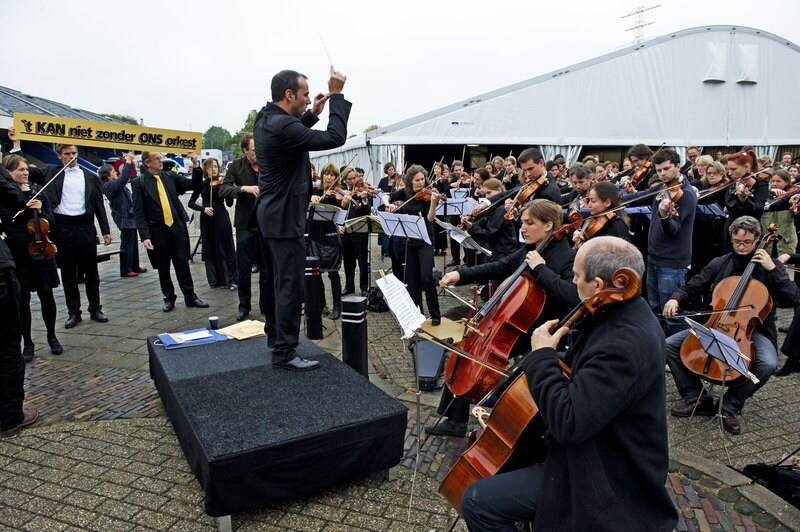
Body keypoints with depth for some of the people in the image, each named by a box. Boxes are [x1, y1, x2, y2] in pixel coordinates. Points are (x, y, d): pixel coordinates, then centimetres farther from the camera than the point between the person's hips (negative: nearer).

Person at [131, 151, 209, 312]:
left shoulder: (170, 176, 7)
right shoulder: (139, 183, -3)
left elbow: (194, 185, 10)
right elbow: (138, 212, -7)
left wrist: (195, 165, -4)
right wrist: (145, 236, -14)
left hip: (177, 227, 2)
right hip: (157, 231, -2)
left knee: (183, 264, 8)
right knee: (163, 268, 9)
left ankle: (190, 297, 18)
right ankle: (169, 298, 24)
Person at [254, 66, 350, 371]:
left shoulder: (266, 120, 7)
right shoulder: (282, 126, -23)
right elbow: (335, 138, -23)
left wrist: (312, 114, 14)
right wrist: (337, 95, -15)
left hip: (271, 214, 11)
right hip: (285, 219, -10)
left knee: (279, 280, 21)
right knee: (291, 286, -4)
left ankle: (275, 335, 34)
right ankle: (284, 352, 3)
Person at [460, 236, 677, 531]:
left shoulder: (626, 343, -33)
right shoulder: (626, 314, -2)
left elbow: (567, 422, -35)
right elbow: (588, 374, 14)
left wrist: (541, 355, -24)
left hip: (604, 479, -10)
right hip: (601, 448, 10)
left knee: (477, 502, -12)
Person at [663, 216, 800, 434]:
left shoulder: (770, 266, 1)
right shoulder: (719, 264, 6)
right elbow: (692, 288, 8)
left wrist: (773, 269, -17)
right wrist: (676, 299, -14)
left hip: (752, 330, -2)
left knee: (768, 364, -34)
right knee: (669, 345, -14)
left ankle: (730, 406, -11)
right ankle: (698, 399, -3)